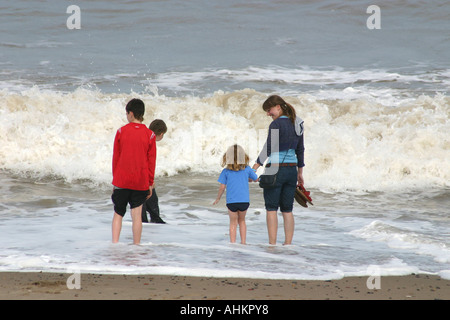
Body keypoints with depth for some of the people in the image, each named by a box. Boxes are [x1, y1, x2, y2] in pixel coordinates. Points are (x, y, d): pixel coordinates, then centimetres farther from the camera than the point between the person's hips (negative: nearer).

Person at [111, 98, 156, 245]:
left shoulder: (121, 131, -4)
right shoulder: (149, 134, -2)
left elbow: (115, 157, 2)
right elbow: (151, 160, 1)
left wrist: (114, 179, 12)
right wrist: (150, 183, 9)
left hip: (122, 181, 0)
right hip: (141, 182, 0)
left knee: (118, 214, 9)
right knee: (136, 215, 5)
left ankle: (114, 244, -1)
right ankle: (136, 246, 6)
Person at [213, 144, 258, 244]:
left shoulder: (226, 172, -3)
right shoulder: (247, 169, 1)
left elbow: (222, 187, -3)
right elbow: (256, 179, 16)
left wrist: (218, 199, 11)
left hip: (231, 201, -1)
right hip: (244, 201, 1)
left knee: (233, 222, 11)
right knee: (242, 220, 20)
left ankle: (232, 243, 4)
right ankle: (243, 242, 18)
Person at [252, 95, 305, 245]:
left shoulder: (276, 124, -13)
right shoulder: (297, 124, 9)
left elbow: (268, 149, -17)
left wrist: (254, 169, -14)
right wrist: (300, 173, 23)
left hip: (276, 169, -7)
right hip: (292, 170, 7)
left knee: (271, 209, 1)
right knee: (287, 210, 11)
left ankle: (272, 245, -3)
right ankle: (288, 244, 10)